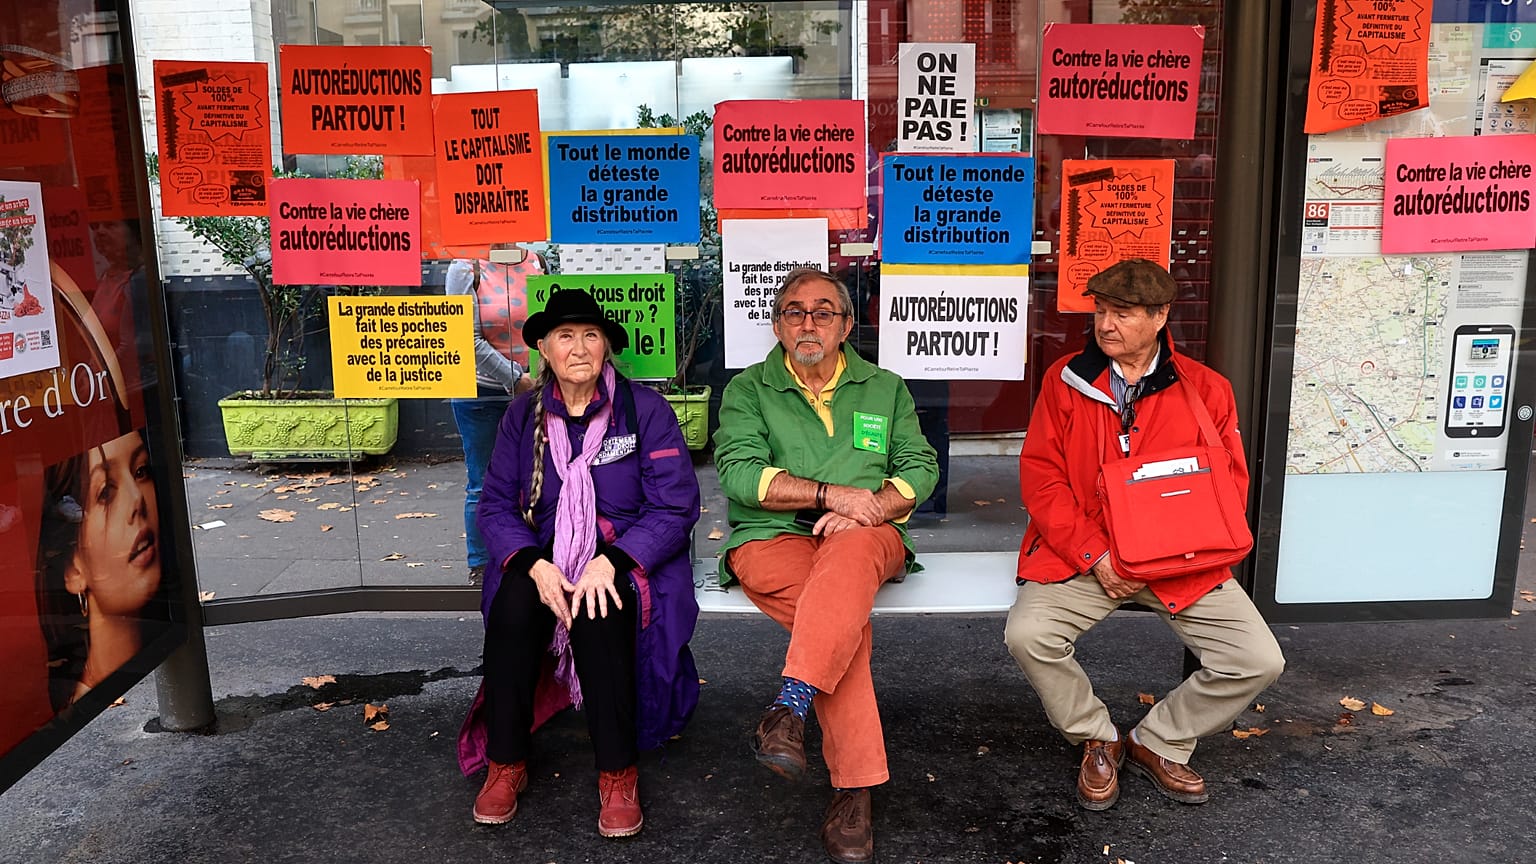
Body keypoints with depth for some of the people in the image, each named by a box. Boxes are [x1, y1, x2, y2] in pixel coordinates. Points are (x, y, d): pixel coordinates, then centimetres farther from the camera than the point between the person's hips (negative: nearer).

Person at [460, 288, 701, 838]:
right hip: (545, 557, 3)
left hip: (629, 559, -2)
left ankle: (618, 775, -20)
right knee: (513, 605, -29)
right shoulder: (523, 415, 7)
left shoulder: (645, 409, -3)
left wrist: (610, 562, -21)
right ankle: (505, 764, -13)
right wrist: (534, 564, -17)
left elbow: (676, 507, -7)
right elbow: (495, 506, 4)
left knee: (598, 614, -34)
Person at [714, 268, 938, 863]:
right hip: (772, 537, -1)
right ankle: (854, 786, -33)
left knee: (849, 552, -38)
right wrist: (832, 493, -12)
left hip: (868, 537, 1)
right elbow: (739, 472, -4)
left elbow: (920, 468, 10)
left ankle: (791, 705, -47)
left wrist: (869, 509, -11)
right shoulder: (748, 390, 12)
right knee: (848, 616, -32)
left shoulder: (885, 389, 20)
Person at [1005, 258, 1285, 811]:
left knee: (1259, 661, -13)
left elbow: (1229, 486, 3)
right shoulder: (1065, 380, 1)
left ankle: (1158, 744, 13)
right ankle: (1098, 740, 4)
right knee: (1027, 635, -26)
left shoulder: (1205, 390, 3)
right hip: (1082, 554, -1)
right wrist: (1096, 557, -14)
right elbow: (1040, 476, -3)